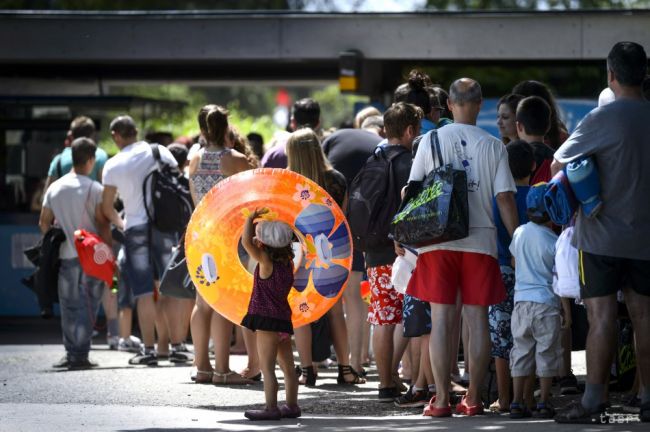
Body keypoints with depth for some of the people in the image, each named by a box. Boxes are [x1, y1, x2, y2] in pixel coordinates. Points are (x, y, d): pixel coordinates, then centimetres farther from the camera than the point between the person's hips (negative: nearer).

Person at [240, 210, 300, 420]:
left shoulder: (266, 262, -15)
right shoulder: (287, 262, 7)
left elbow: (246, 242, -22)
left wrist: (251, 219, -10)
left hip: (267, 320, -8)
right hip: (283, 319, 8)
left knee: (267, 368, -6)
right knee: (288, 367, 13)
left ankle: (271, 408, -8)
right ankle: (291, 406, 19)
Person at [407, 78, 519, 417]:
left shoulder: (432, 141, 1)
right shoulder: (493, 146, 1)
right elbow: (505, 199, -1)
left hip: (438, 240, 0)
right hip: (480, 242, 0)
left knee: (441, 320, 1)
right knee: (477, 320, 5)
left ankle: (441, 399, -1)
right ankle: (473, 398, 6)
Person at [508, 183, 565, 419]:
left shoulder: (519, 233, 6)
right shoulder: (554, 241, -9)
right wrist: (568, 309, 4)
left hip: (521, 300, 4)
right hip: (547, 302, -4)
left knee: (521, 350, 9)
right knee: (547, 352, 3)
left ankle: (517, 402, 7)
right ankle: (544, 402, 3)